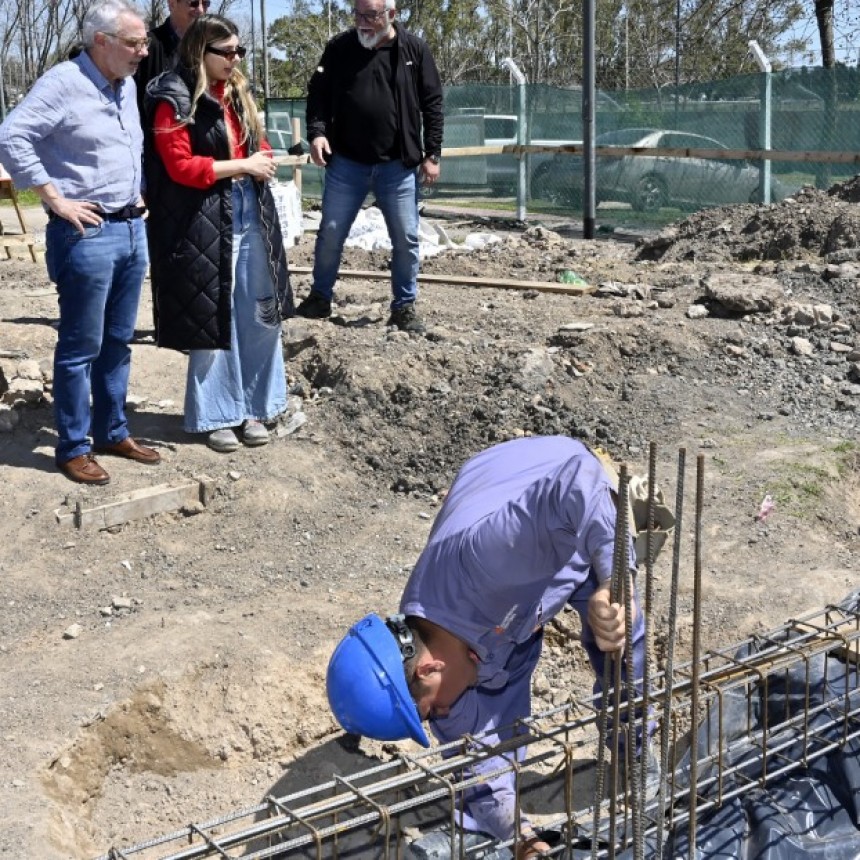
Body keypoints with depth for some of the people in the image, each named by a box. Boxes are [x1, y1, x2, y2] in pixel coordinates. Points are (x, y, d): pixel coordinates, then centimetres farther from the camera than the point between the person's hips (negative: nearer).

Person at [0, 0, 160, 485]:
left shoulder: (126, 85, 12)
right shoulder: (64, 82, -12)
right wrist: (56, 200, -17)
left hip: (132, 228, 8)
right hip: (87, 233, -8)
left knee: (118, 341, 14)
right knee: (81, 347, 0)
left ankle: (113, 432, 26)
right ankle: (74, 448, 10)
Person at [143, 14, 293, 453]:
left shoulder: (236, 92, 12)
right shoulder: (174, 101, -10)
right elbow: (181, 167, -15)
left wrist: (262, 157, -1)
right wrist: (242, 166, -14)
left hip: (252, 215, 7)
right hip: (205, 223, -7)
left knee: (260, 316, 8)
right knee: (213, 320, 2)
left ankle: (253, 408, 21)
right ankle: (217, 415, 15)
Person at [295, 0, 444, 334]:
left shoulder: (415, 50, -1)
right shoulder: (339, 47, 1)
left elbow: (432, 103, 2)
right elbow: (318, 92, 4)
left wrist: (432, 154, -2)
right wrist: (317, 131, -14)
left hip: (397, 165, 0)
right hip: (346, 162, 1)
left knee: (406, 238, 5)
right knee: (330, 235, 7)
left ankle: (404, 306, 18)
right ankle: (320, 297, 25)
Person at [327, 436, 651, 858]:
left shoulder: (474, 558, -49)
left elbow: (579, 476, -56)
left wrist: (613, 579, -62)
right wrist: (510, 825, -30)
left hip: (576, 521, -2)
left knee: (619, 646, -4)